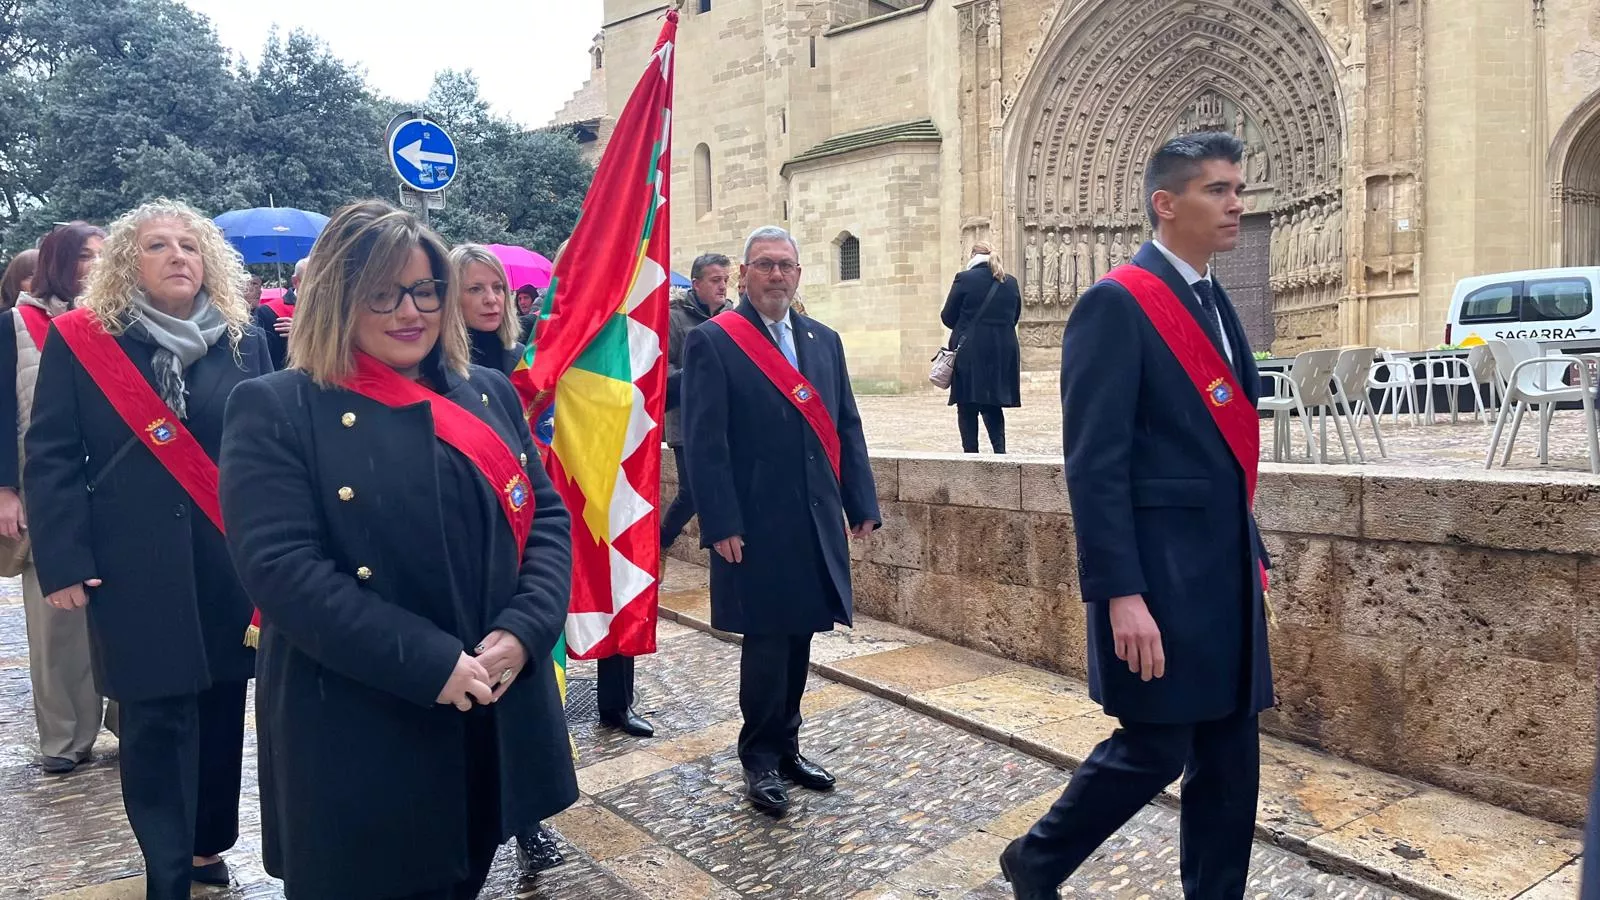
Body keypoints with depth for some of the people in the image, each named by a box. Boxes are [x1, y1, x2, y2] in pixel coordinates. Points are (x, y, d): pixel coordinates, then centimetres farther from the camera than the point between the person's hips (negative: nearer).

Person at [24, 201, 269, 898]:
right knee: (155, 721, 3)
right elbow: (51, 457, -2)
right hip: (135, 568, -2)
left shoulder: (244, 342, 6)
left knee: (222, 710, 12)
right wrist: (63, 560, -9)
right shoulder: (78, 339, 0)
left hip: (232, 559, 3)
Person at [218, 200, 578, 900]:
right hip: (358, 736, -4)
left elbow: (547, 516, 6)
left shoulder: (489, 394, 8)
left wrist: (523, 631, -12)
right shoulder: (275, 411, -7)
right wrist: (429, 663, -21)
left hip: (496, 721, 5)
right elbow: (279, 565, -17)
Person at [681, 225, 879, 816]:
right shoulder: (712, 342, -5)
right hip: (756, 526, -5)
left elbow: (846, 428, 12)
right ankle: (759, 760, 21)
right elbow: (704, 443, -10)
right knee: (766, 644, 3)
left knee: (798, 640, 13)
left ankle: (785, 747, 30)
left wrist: (862, 504, 7)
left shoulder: (824, 340, 12)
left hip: (816, 522, 5)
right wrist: (721, 525, -15)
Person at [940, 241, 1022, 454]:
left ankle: (970, 451, 3)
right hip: (1003, 354, 4)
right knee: (993, 404, 14)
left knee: (967, 406, 4)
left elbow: (948, 317, -2)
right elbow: (1014, 318, 16)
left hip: (970, 352, -4)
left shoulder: (965, 279, -6)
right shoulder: (1011, 283, 7)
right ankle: (1000, 450, 3)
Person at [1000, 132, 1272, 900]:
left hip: (1223, 568, 8)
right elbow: (1094, 464, -19)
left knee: (1230, 755, 13)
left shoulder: (1213, 302, 14)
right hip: (1159, 573, -8)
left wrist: (1250, 551, 18)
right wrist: (1122, 594, -22)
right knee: (1154, 749, 3)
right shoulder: (1116, 304, -13)